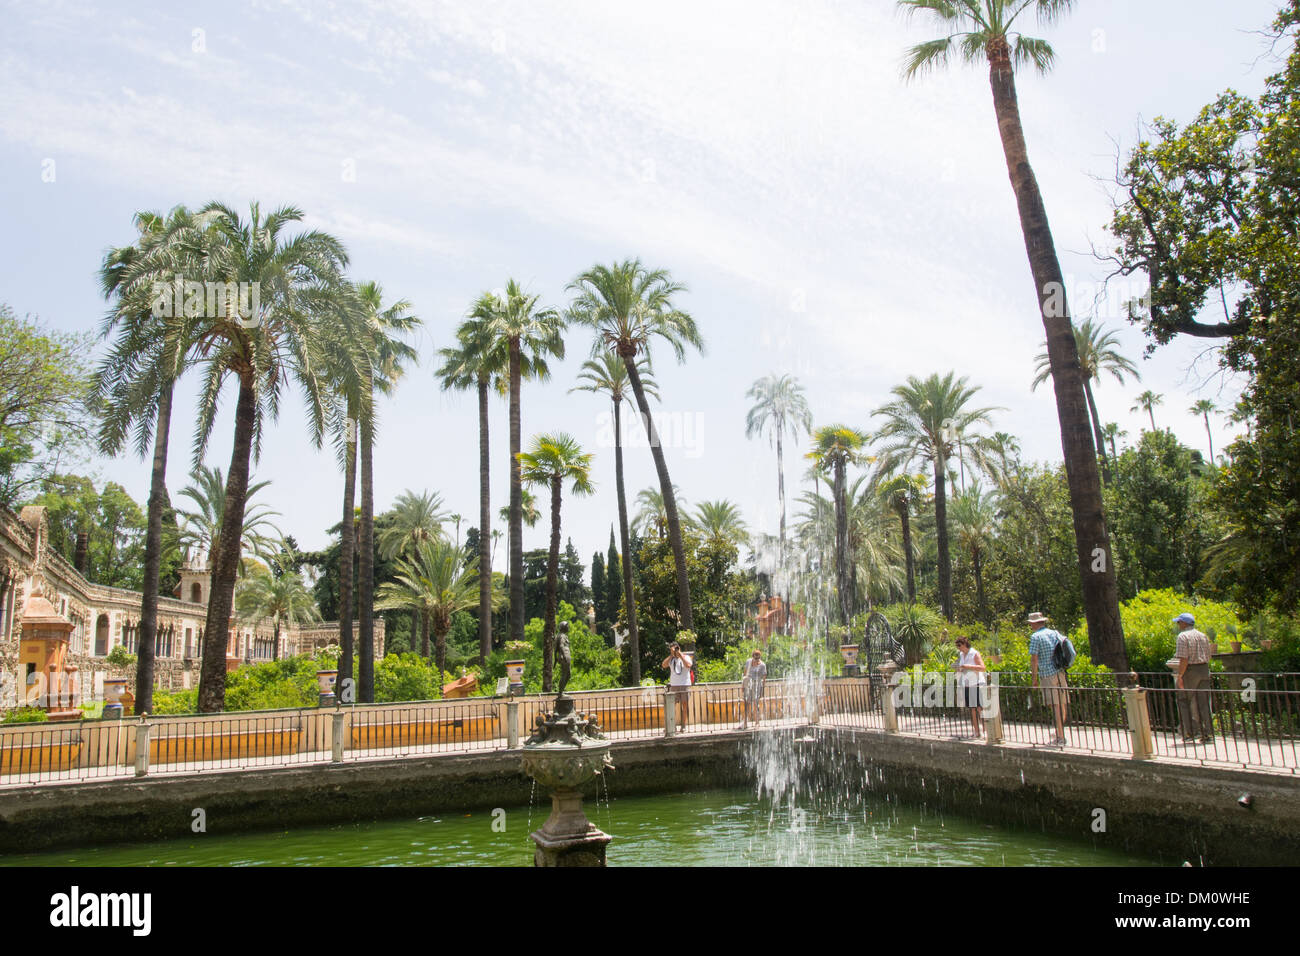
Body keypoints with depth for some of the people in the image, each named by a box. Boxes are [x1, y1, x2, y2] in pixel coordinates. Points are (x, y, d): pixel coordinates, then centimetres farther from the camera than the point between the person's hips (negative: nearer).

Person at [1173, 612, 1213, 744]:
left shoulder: (1183, 636, -10)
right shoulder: (1203, 636, 13)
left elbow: (1184, 659, -16)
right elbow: (1207, 657, 13)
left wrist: (1180, 676, -14)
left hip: (1189, 671, -6)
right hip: (1204, 670, 7)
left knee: (1185, 703, 2)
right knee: (1203, 703, 8)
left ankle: (1190, 733, -2)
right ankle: (1208, 734, 5)